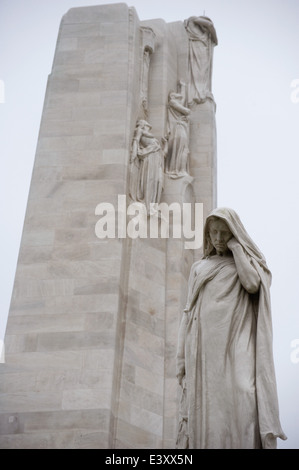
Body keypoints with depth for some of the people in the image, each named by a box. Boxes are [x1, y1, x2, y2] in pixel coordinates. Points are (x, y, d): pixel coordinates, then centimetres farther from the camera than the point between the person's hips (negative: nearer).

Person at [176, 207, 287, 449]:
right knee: (205, 417, -9)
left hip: (236, 348, -2)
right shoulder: (199, 268, 23)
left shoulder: (249, 262, 18)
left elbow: (253, 284, -7)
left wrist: (235, 246, 4)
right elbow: (189, 314, 17)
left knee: (242, 409, -19)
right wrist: (183, 359, 6)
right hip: (205, 351, 2)